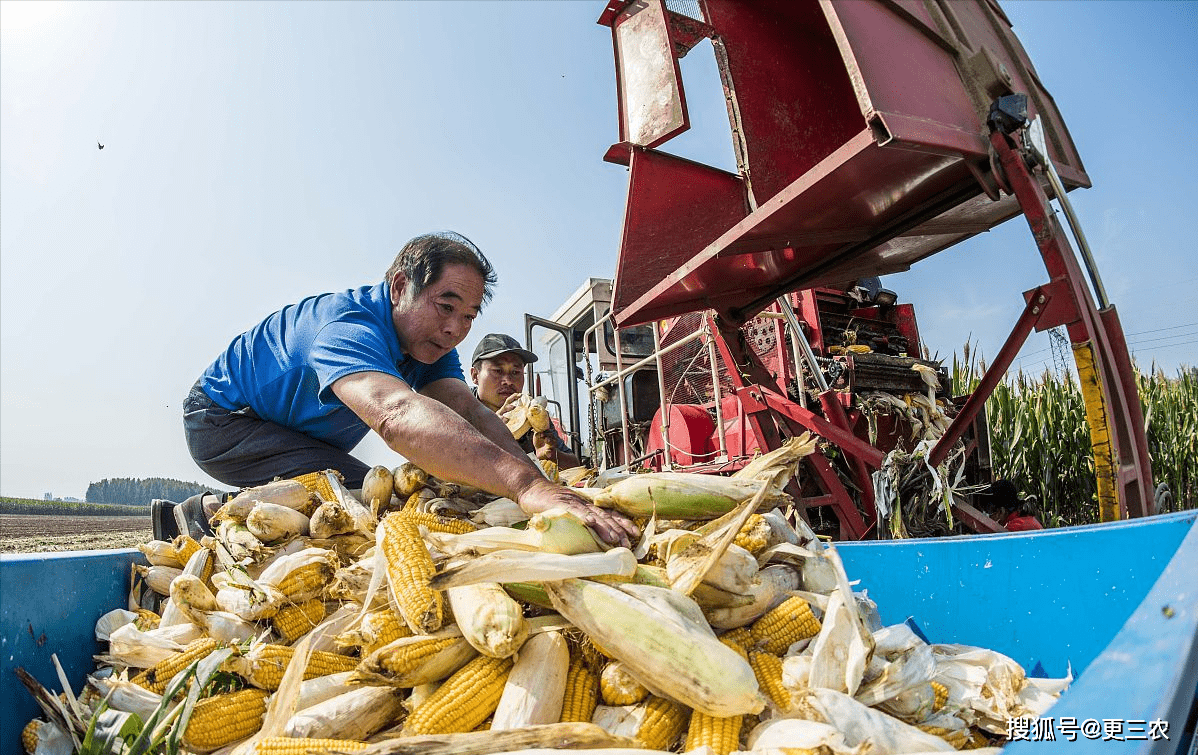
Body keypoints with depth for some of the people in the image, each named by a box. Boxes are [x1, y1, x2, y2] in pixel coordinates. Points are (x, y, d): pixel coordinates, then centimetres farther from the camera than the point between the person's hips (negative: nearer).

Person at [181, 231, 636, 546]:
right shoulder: (347, 325, -37)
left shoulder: (430, 340, -9)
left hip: (300, 436, 8)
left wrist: (542, 487, -41)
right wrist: (526, 484, -68)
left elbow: (467, 412, -24)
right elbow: (397, 414, -57)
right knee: (359, 492, -25)